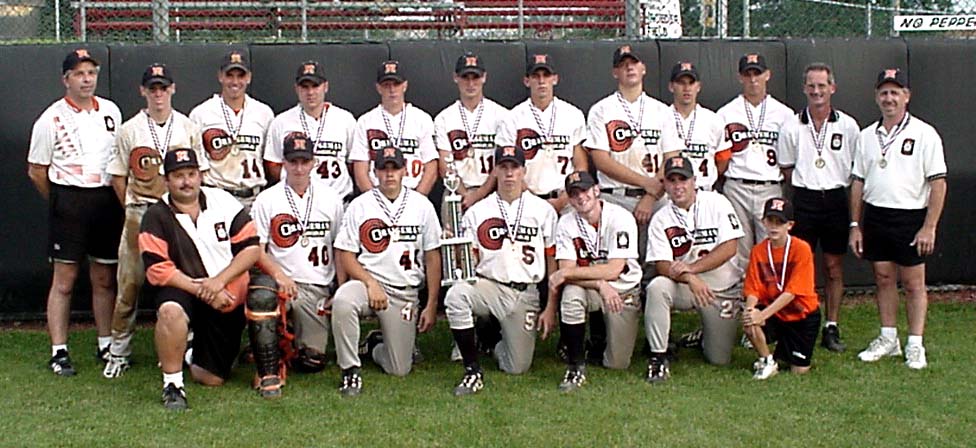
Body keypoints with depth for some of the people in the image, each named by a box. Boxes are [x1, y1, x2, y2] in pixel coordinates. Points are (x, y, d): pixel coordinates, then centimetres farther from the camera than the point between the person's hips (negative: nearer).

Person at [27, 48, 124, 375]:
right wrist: (62, 202, 9)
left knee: (105, 279, 9)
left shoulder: (111, 111, 9)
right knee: (64, 280, -1)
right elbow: (36, 171, 2)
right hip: (69, 202, -4)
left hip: (107, 201, 4)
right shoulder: (52, 118, -3)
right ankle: (59, 352, 5)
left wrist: (117, 200, 11)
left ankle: (106, 345, 20)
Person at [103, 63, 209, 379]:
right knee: (130, 281, 0)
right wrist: (134, 208, 3)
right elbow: (118, 176, 9)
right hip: (139, 215, -1)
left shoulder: (188, 128, 8)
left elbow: (199, 173, 11)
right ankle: (119, 352, 10)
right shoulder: (129, 130, 5)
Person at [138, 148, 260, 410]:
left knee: (212, 378, 3)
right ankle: (173, 385, -21)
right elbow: (158, 270, -15)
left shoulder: (224, 201, -3)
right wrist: (202, 291, -24)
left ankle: (193, 351, 39)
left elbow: (252, 248, -7)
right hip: (182, 291, -2)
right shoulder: (156, 217, -8)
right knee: (171, 310, -40)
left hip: (229, 301, 2)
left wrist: (219, 281, -19)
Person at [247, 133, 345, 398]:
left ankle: (288, 342, 27)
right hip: (278, 280, -2)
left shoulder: (331, 199, 9)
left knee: (312, 362, -8)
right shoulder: (266, 200, 4)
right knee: (260, 296, -39)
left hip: (318, 289, 2)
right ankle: (269, 373, -25)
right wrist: (279, 275, -19)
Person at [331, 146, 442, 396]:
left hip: (406, 293, 2)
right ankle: (351, 371, -20)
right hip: (367, 282, -1)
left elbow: (432, 258, 6)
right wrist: (371, 283, -17)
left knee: (399, 370, -3)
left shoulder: (422, 206, 5)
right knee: (343, 299, -38)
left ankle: (374, 346, 33)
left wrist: (431, 306, 2)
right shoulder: (359, 206, 2)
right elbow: (345, 254, -1)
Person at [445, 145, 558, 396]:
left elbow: (552, 262, 5)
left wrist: (550, 309, 0)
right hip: (488, 286, 0)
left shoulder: (543, 210, 5)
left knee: (518, 368, -4)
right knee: (456, 295, -35)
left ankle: (498, 344, 34)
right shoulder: (476, 212, 5)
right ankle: (473, 371, -19)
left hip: (525, 294, 1)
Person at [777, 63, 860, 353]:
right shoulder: (792, 127, 4)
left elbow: (857, 167, 8)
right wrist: (806, 187, 2)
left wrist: (837, 186, -1)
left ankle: (831, 328, 14)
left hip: (836, 200, 0)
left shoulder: (848, 125, 3)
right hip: (805, 200, 0)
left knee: (834, 266, 6)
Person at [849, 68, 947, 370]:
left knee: (913, 282, 2)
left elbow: (938, 183, -8)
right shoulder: (868, 135, 10)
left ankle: (915, 345, 10)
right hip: (875, 216, 4)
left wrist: (929, 227, -14)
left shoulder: (924, 134, -5)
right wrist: (855, 226, 7)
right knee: (883, 278, 11)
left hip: (911, 218, -4)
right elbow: (858, 183, 12)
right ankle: (888, 339, 22)